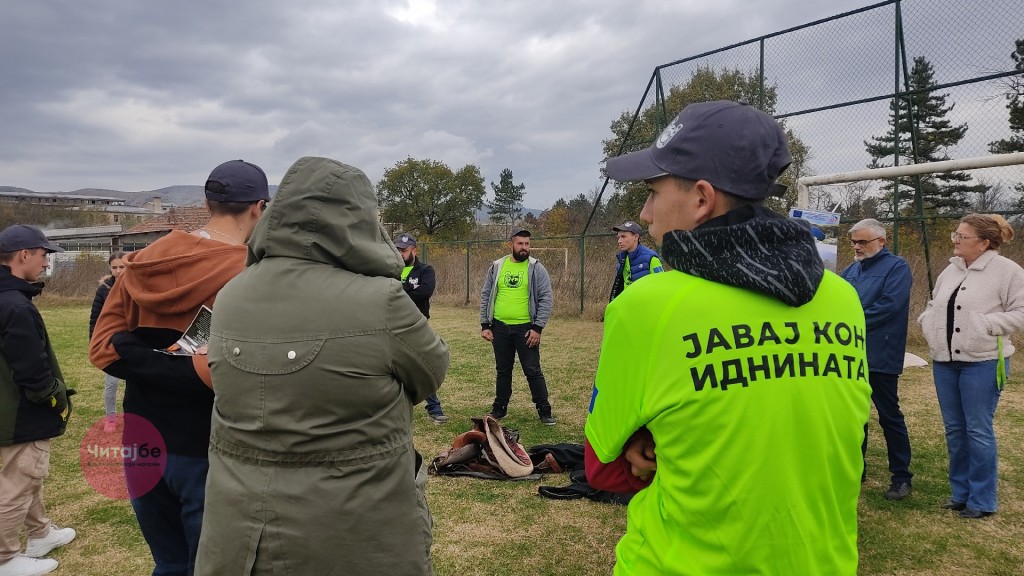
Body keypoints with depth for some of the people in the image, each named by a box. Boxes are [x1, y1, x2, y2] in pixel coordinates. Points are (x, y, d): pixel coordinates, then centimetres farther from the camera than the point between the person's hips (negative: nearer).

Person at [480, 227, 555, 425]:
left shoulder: (536, 268, -3)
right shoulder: (496, 267, 5)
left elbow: (546, 299, -6)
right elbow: (486, 296, 9)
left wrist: (538, 327, -13)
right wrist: (485, 325, 4)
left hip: (525, 328, -3)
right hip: (500, 327, 3)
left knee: (533, 371, 2)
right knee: (503, 370, 15)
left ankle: (544, 410, 13)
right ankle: (500, 407, 27)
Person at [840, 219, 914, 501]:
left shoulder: (897, 267, -7)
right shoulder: (851, 269, 14)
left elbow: (888, 306, -19)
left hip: (880, 356, -6)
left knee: (889, 416, 3)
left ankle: (901, 476, 15)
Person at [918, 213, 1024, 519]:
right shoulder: (950, 271, 11)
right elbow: (932, 305, 23)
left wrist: (985, 325, -20)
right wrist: (928, 323, 5)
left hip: (983, 362, -6)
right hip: (944, 361, 7)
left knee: (978, 430, -1)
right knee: (954, 429, 13)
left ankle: (982, 500, 12)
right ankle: (960, 493, 26)